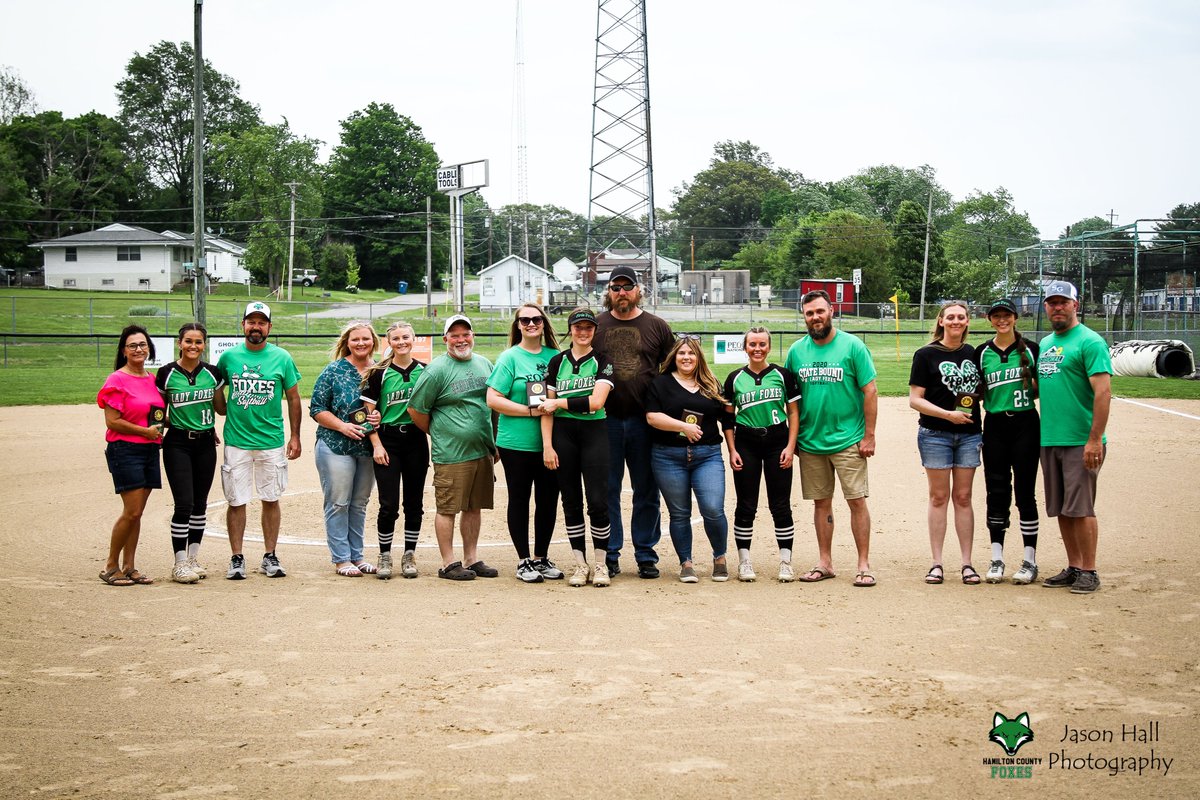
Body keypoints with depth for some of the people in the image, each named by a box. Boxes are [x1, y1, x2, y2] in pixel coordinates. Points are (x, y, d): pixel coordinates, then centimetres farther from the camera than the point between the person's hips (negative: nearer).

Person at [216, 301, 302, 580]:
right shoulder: (228, 357, 3)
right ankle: (237, 559, 11)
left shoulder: (281, 358, 1)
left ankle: (270, 557, 16)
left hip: (272, 441, 0)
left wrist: (295, 437, 4)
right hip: (236, 441, 0)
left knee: (271, 500, 7)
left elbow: (293, 398, 7)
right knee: (236, 501, 1)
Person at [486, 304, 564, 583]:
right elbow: (493, 399, -10)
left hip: (549, 443, 4)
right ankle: (524, 561, 15)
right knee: (519, 500, 6)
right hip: (517, 443, -4)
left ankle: (542, 558, 23)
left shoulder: (555, 356, 8)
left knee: (548, 500, 9)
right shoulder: (510, 358, -4)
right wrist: (530, 411, -17)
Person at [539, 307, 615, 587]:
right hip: (563, 434, 2)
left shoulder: (602, 362, 1)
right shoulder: (557, 362, 9)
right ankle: (580, 564, 13)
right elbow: (547, 407, 6)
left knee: (598, 501, -8)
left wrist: (559, 402, -7)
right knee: (571, 501, 5)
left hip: (594, 432, -2)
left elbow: (596, 402, -13)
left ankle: (600, 564, 5)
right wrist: (547, 445, -2)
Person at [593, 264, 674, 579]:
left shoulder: (657, 326, 7)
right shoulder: (596, 326, 7)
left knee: (646, 491, 5)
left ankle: (646, 555, 14)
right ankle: (609, 555, 11)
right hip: (605, 420, 0)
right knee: (607, 490, 3)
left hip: (644, 420, 0)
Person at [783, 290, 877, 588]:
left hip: (848, 440, -4)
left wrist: (869, 435, -9)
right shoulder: (796, 350, 5)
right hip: (810, 441, 4)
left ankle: (864, 565, 4)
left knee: (857, 501, -3)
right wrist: (791, 437, 8)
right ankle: (825, 563, 20)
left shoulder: (852, 346, -5)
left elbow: (870, 391, -5)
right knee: (821, 502, 11)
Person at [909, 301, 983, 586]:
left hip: (969, 434, 3)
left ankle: (967, 563, 7)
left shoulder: (973, 354, 10)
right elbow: (915, 400, -7)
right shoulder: (926, 355, -2)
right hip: (935, 435, -3)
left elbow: (980, 390, 21)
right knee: (939, 497, 0)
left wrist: (975, 398, -2)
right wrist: (949, 414, -17)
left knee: (963, 497, 5)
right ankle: (936, 564, 5)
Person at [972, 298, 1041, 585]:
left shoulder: (1031, 349, 2)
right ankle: (996, 559, 10)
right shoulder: (982, 353, 8)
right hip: (995, 426, 2)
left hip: (1026, 424, -2)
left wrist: (1034, 385, -14)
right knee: (997, 493, 3)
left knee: (1024, 492, -1)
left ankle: (1030, 561, 6)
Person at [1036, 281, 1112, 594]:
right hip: (1049, 440, 8)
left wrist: (1095, 439, -21)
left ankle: (1089, 572, 3)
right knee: (1061, 510, 11)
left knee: (1079, 509, -6)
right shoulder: (1045, 344, 16)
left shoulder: (1090, 341, -8)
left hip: (1080, 442, -8)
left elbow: (1103, 392, -15)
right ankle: (1073, 568, 20)